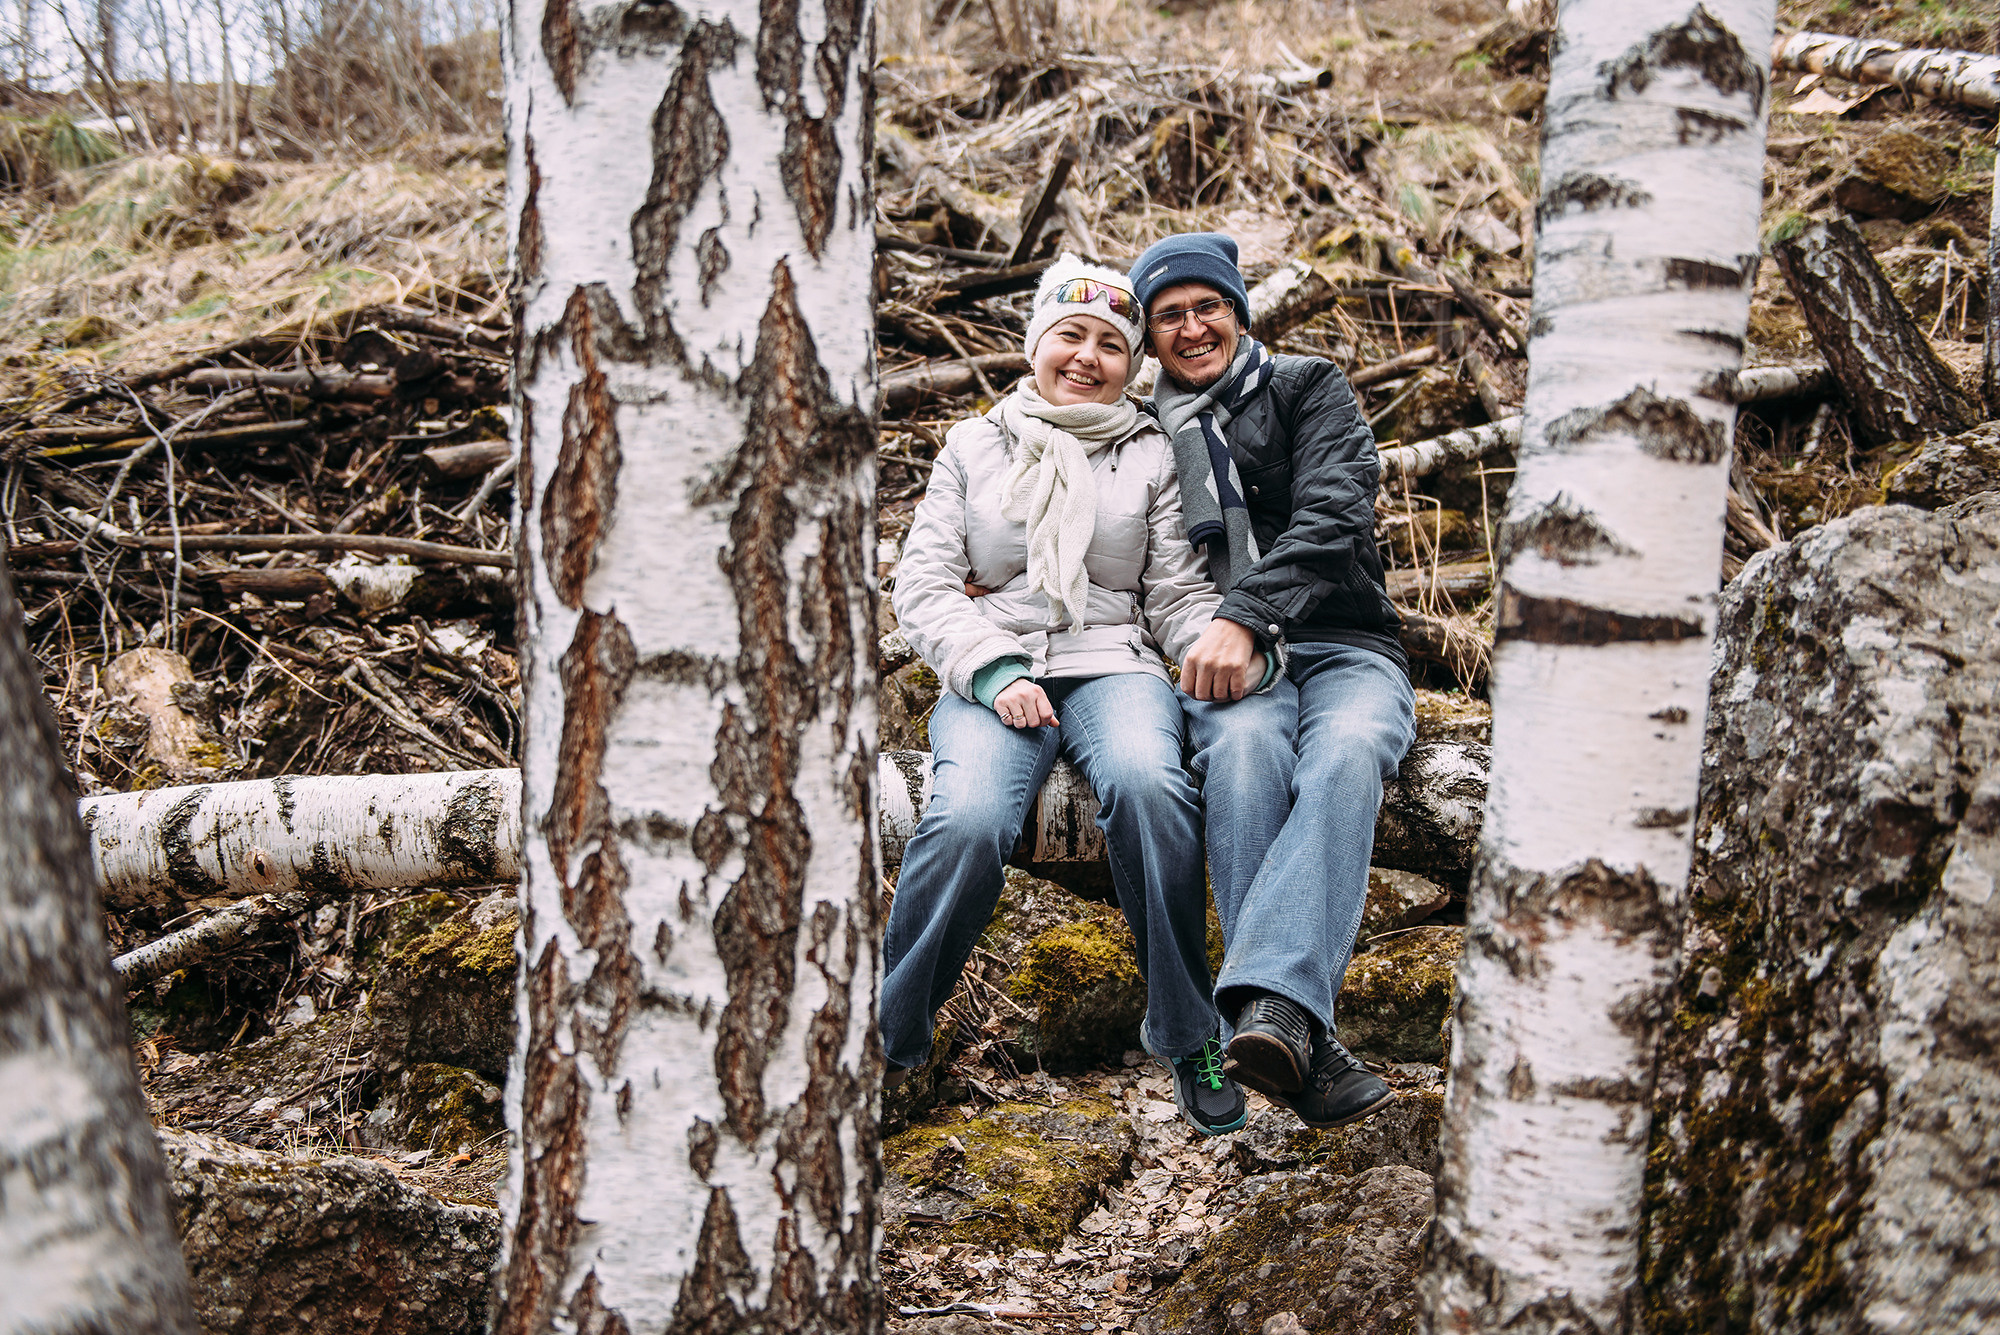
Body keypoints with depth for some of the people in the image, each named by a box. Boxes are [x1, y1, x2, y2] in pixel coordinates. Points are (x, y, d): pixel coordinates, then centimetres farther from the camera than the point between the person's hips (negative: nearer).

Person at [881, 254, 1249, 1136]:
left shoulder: (1149, 456, 17)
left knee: (1147, 781, -35)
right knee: (968, 817, -33)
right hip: (991, 677, 0)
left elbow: (1179, 594, 12)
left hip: (1113, 665, 1)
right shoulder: (973, 446, 16)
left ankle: (1188, 1039, -21)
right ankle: (886, 1038, -13)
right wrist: (994, 670, -10)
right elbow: (923, 584, 8)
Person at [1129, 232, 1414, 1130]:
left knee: (1346, 750, -37)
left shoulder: (1308, 388, 12)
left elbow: (1333, 513, -6)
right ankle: (1303, 1048, -45)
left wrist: (1248, 616, -21)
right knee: (1243, 747, -36)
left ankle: (1272, 1005, -53)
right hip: (1220, 661, 1)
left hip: (1343, 649, 0)